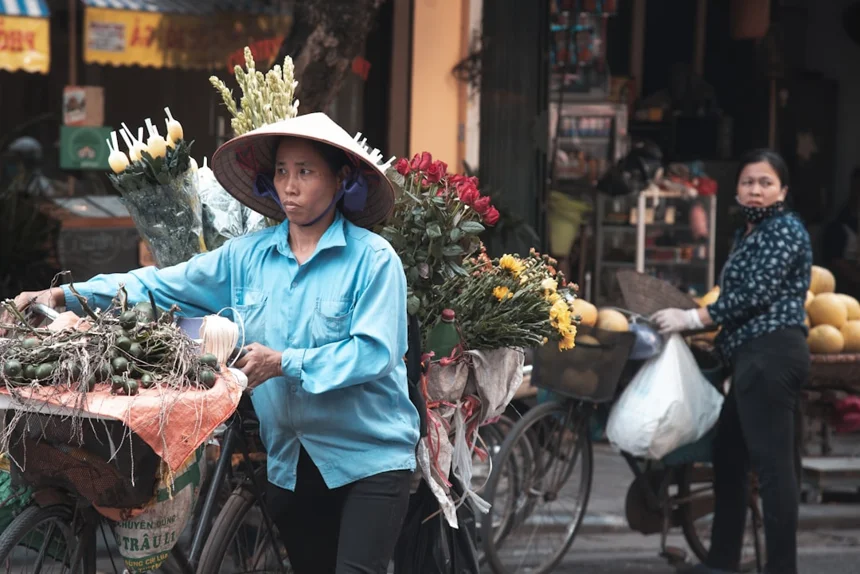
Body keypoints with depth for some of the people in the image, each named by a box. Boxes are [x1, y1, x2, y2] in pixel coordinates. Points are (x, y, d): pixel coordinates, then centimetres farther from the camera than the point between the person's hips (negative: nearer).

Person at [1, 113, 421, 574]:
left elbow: (375, 352, -16)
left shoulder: (373, 258, -9)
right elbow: (160, 287, 5)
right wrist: (67, 295, -4)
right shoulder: (247, 256, 6)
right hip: (290, 461, 5)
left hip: (370, 458, -5)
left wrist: (286, 363, -21)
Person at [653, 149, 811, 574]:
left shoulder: (784, 229, -7)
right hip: (754, 357, 10)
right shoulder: (747, 234, 21)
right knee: (728, 456, 14)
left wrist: (692, 318, -14)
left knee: (772, 464, -11)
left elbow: (758, 294, -16)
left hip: (769, 355, -10)